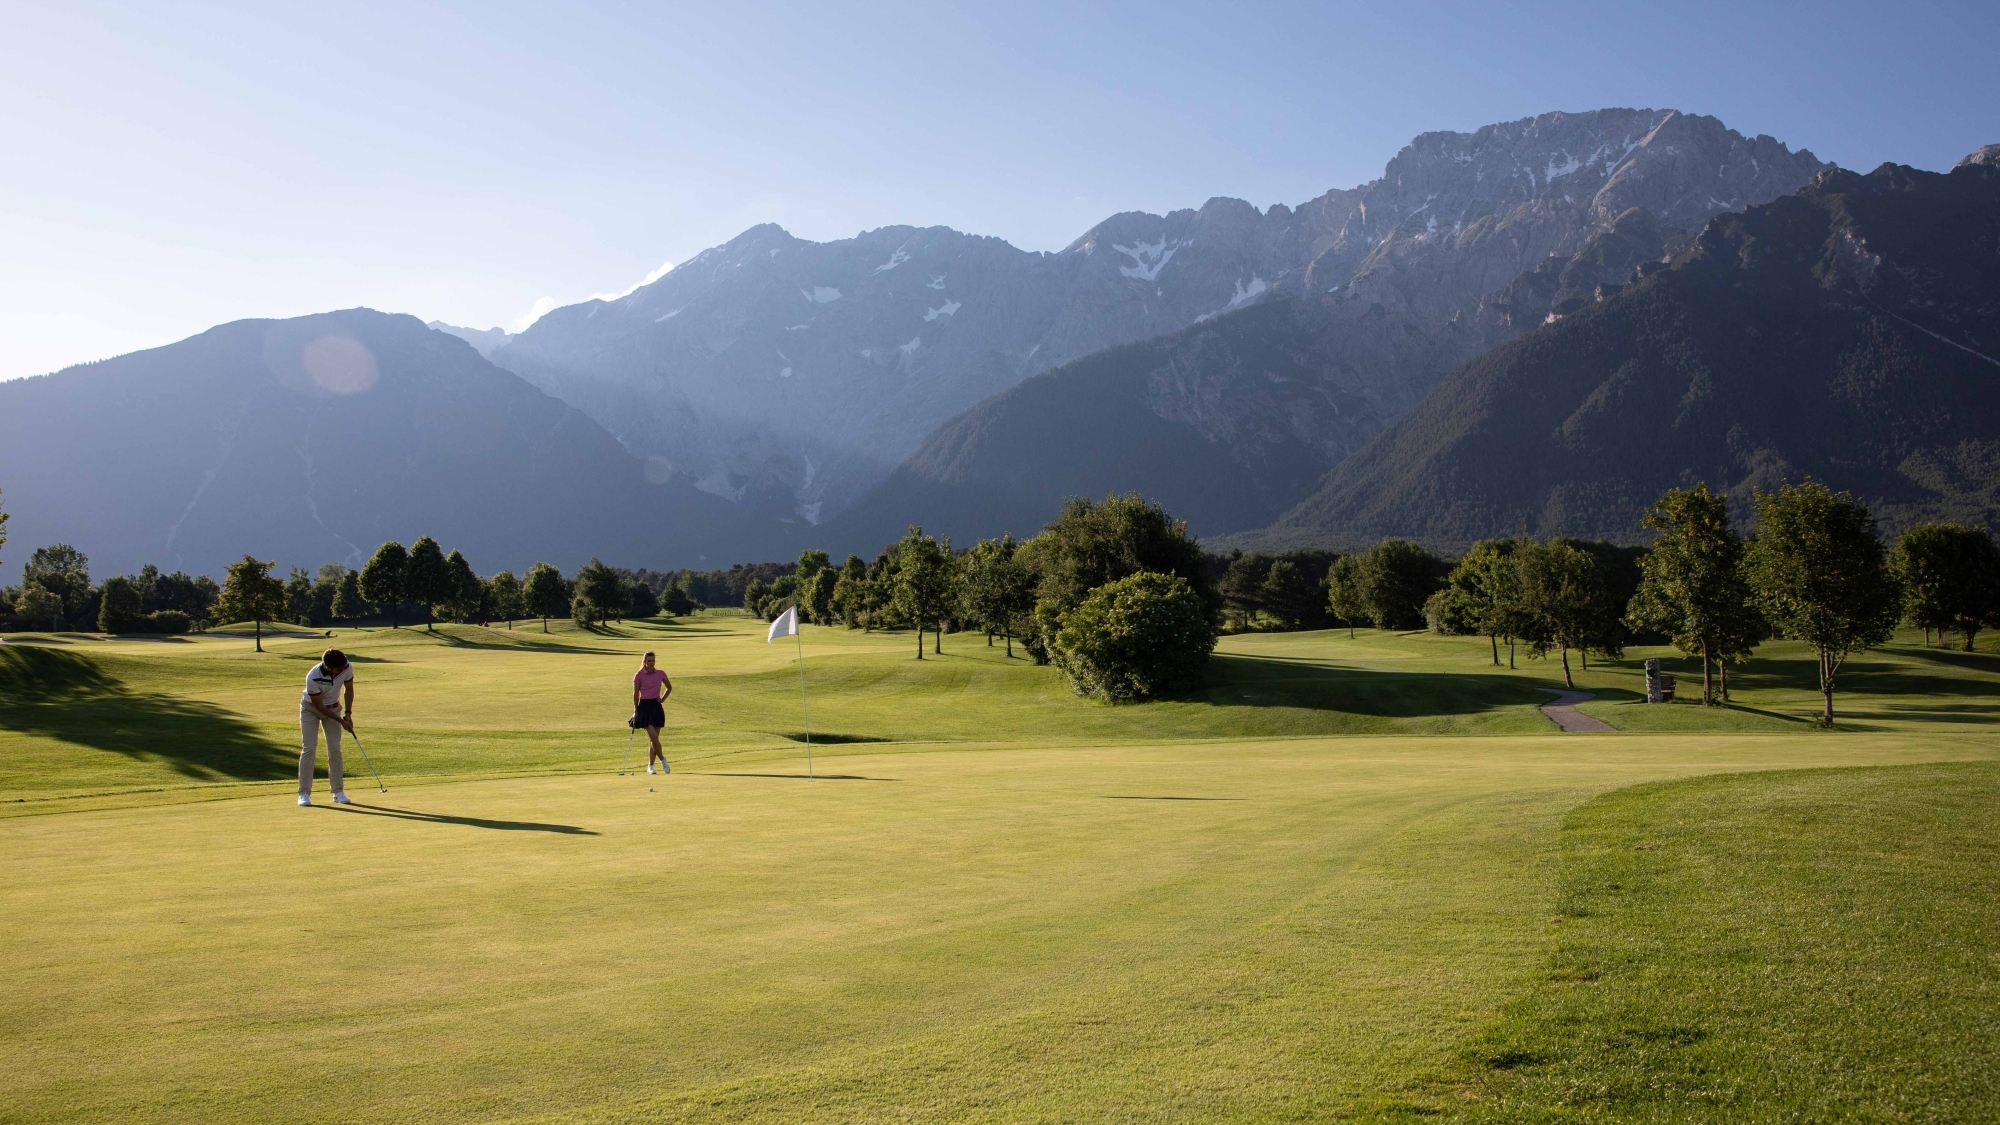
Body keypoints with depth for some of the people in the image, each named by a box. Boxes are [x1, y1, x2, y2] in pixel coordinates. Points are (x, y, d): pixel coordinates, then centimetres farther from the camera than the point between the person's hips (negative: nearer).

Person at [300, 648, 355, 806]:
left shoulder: (347, 667, -24)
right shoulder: (313, 678, -35)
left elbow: (349, 689, -4)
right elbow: (318, 705, -23)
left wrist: (348, 714, -9)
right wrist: (341, 721, -21)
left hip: (333, 708, 4)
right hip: (311, 709, -3)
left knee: (335, 749, -1)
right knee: (309, 749, -10)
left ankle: (338, 791, 3)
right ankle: (304, 793, -7)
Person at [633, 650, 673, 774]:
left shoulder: (660, 674, 5)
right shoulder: (639, 676, -4)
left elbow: (669, 687, 20)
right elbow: (635, 694, -2)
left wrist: (663, 699, 6)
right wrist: (635, 710, -7)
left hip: (656, 707, 4)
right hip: (644, 707, -4)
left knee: (653, 739, 5)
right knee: (653, 737, -14)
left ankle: (650, 766, 13)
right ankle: (662, 759, 7)